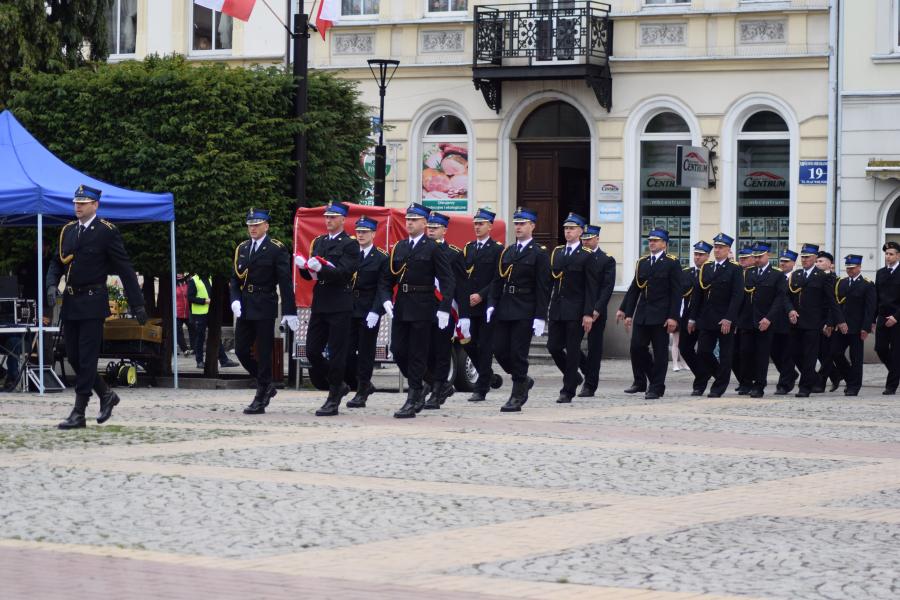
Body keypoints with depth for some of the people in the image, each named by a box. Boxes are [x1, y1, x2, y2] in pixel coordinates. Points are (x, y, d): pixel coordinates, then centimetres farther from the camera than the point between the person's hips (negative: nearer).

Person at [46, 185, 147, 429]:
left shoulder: (107, 232, -5)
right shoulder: (67, 230, 12)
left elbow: (125, 269, -6)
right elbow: (57, 262, 18)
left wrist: (137, 304, -8)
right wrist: (52, 284, -3)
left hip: (93, 302, -7)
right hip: (70, 301, 7)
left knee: (87, 359, -6)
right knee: (73, 356, 9)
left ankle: (79, 414, -5)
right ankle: (106, 395, 26)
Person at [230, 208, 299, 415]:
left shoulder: (277, 250, -5)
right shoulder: (242, 249, 12)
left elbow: (285, 282, -8)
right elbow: (235, 279, 14)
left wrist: (289, 312, -12)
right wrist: (235, 300, -5)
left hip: (265, 309, -6)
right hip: (244, 309, 6)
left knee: (263, 353, -3)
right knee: (241, 350, 5)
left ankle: (260, 401, 1)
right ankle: (266, 386, 23)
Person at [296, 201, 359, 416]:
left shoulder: (350, 244, -4)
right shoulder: (318, 242, 16)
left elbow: (344, 272, -17)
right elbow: (309, 275, 15)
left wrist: (320, 269, -30)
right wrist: (303, 266, -7)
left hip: (340, 307, -7)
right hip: (319, 304, 7)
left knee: (336, 354, -3)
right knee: (312, 351, 5)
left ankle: (333, 401, 3)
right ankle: (338, 385, 23)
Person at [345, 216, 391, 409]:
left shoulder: (382, 258, -2)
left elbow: (383, 288, -8)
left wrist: (375, 311, -18)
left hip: (369, 312, -4)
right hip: (350, 311, 4)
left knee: (366, 352, -1)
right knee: (347, 351, 0)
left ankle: (362, 394, 5)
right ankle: (364, 384, 18)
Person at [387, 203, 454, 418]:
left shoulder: (433, 248, -4)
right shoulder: (399, 247, 12)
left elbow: (447, 281, -7)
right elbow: (390, 277, 15)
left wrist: (444, 308, -14)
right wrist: (386, 299, -1)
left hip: (422, 308, -6)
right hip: (401, 307, 6)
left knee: (417, 354, -3)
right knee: (398, 350, 5)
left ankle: (412, 401, 0)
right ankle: (418, 389, 24)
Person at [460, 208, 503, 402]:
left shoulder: (497, 249, -3)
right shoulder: (468, 248, 14)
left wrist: (481, 295, -16)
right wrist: (466, 298, -2)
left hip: (488, 305, -5)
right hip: (469, 306, 5)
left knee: (485, 347, -3)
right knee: (468, 344, 3)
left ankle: (481, 389, -1)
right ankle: (490, 377, 23)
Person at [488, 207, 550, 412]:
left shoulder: (539, 254, -4)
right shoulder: (507, 252, 15)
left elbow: (543, 288, -8)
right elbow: (498, 280, 15)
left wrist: (540, 317, -13)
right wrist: (492, 304, 2)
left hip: (524, 313, -6)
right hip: (504, 310, 6)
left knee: (518, 353, -4)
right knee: (499, 350, 4)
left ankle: (517, 398, 4)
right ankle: (523, 381, 25)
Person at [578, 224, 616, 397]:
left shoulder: (607, 260, -1)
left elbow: (607, 287, -8)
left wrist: (597, 309, -16)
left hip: (596, 311, -4)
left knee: (594, 348, 0)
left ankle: (590, 386, 5)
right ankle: (588, 373, 18)